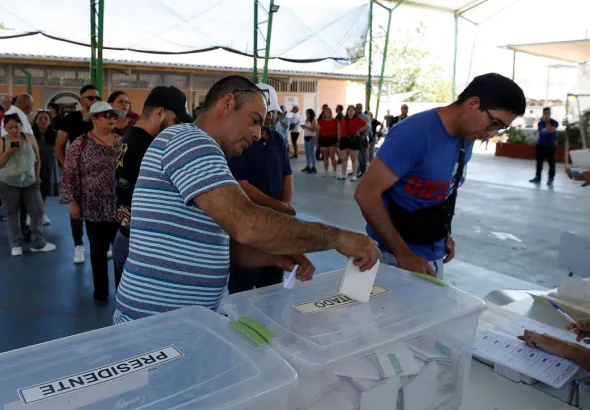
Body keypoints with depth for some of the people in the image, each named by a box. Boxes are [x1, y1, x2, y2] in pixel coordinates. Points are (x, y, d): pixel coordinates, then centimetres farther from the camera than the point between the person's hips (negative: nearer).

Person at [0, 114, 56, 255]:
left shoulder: (30, 138, 1)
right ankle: (16, 244, 19)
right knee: (12, 214, 8)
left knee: (37, 212, 2)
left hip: (30, 182, 2)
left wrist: (36, 176, 9)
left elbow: (37, 159, 10)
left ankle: (38, 243, 14)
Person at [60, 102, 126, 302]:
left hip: (121, 206, 3)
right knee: (98, 251, 9)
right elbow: (70, 174, -4)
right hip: (95, 208, -3)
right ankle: (100, 290, 24)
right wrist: (72, 201, -7)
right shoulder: (80, 144, -4)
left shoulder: (121, 141, 6)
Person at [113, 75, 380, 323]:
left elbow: (226, 244, 15)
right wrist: (338, 238, -20)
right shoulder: (188, 141, -16)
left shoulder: (198, 153, 15)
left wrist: (278, 257, -2)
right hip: (156, 324, -9)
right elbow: (248, 227, -29)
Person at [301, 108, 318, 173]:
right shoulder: (306, 120, 15)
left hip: (311, 138, -8)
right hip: (306, 137, 8)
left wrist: (305, 126, -20)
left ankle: (313, 168, -8)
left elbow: (313, 129, -17)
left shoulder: (313, 120, -8)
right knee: (307, 153, 10)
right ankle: (308, 166, 17)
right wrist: (303, 127, 2)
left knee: (311, 153, -9)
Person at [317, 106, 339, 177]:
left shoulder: (335, 121, 1)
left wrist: (338, 140, -8)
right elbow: (318, 132, 10)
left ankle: (334, 172, 3)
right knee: (325, 156, 7)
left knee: (332, 156, -4)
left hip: (333, 139, -2)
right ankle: (325, 171, 14)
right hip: (324, 139, 2)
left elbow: (338, 131, 0)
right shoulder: (320, 122, 6)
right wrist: (317, 141, 7)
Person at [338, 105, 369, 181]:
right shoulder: (343, 119, 8)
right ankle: (343, 174, 18)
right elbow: (339, 127, 23)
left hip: (354, 140, -5)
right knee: (344, 159, 8)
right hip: (344, 140, 5)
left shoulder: (358, 119, -4)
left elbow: (367, 125, -6)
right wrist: (339, 135, 13)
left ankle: (354, 175, 4)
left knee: (354, 159, 1)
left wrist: (359, 131, -5)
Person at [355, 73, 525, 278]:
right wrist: (403, 253, -23)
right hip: (395, 255, -7)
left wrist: (445, 234, 5)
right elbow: (366, 194, -24)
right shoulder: (415, 133, -22)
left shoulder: (466, 139, 2)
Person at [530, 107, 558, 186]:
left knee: (551, 162, -1)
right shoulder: (540, 122, 8)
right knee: (539, 162, 10)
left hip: (550, 146, -4)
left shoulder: (554, 122, -6)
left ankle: (551, 178, 6)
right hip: (540, 145, 4)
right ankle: (538, 177, 19)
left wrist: (547, 122, -18)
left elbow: (550, 130, -23)